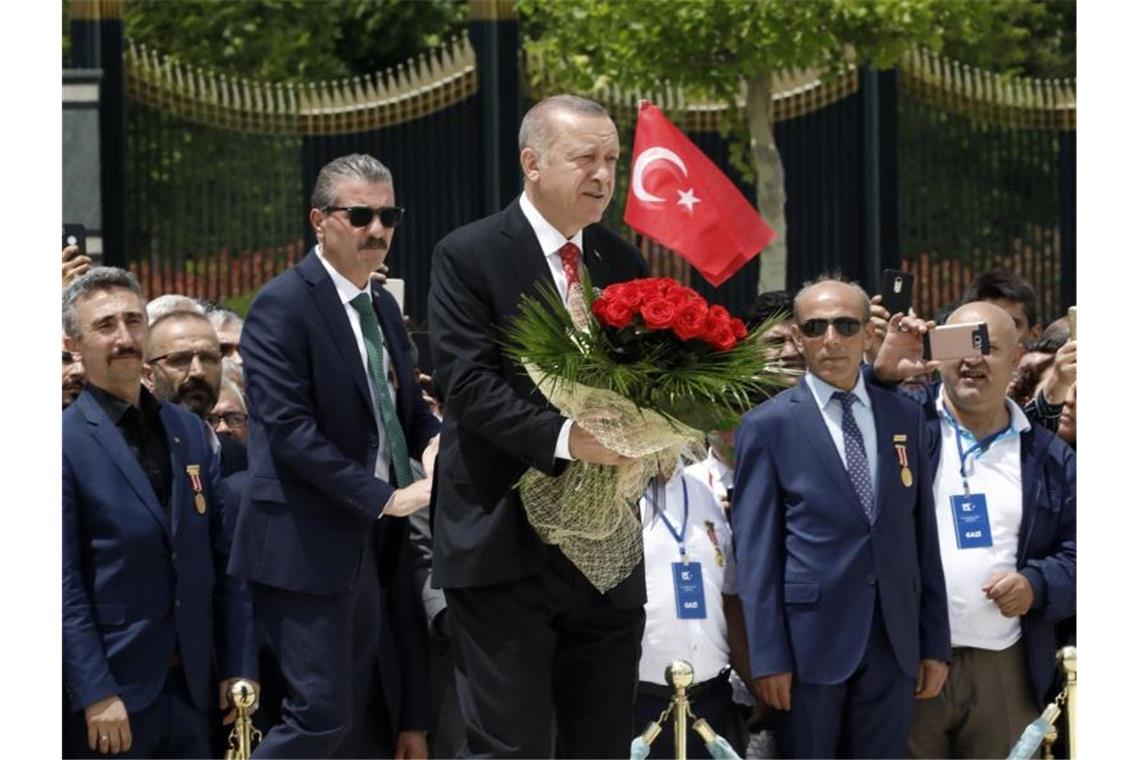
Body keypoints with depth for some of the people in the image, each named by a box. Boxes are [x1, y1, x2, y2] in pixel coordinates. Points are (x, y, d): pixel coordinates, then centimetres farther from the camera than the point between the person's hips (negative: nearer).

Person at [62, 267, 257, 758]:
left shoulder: (188, 431, 13)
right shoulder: (67, 441, -7)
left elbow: (223, 560, 13)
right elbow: (64, 585, -12)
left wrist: (239, 667, 8)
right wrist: (97, 695, -17)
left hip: (192, 689, 6)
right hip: (111, 696, -6)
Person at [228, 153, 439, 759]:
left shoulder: (383, 307, 16)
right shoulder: (283, 305, -10)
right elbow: (290, 430, -18)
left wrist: (433, 441, 0)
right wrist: (386, 498, -18)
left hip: (377, 545, 8)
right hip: (313, 546, -8)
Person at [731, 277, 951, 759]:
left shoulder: (904, 418, 11)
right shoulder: (768, 426, -2)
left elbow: (923, 537, 12)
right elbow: (756, 551, -4)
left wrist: (935, 643, 8)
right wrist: (767, 656, -10)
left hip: (893, 641, 4)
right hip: (809, 641, -3)